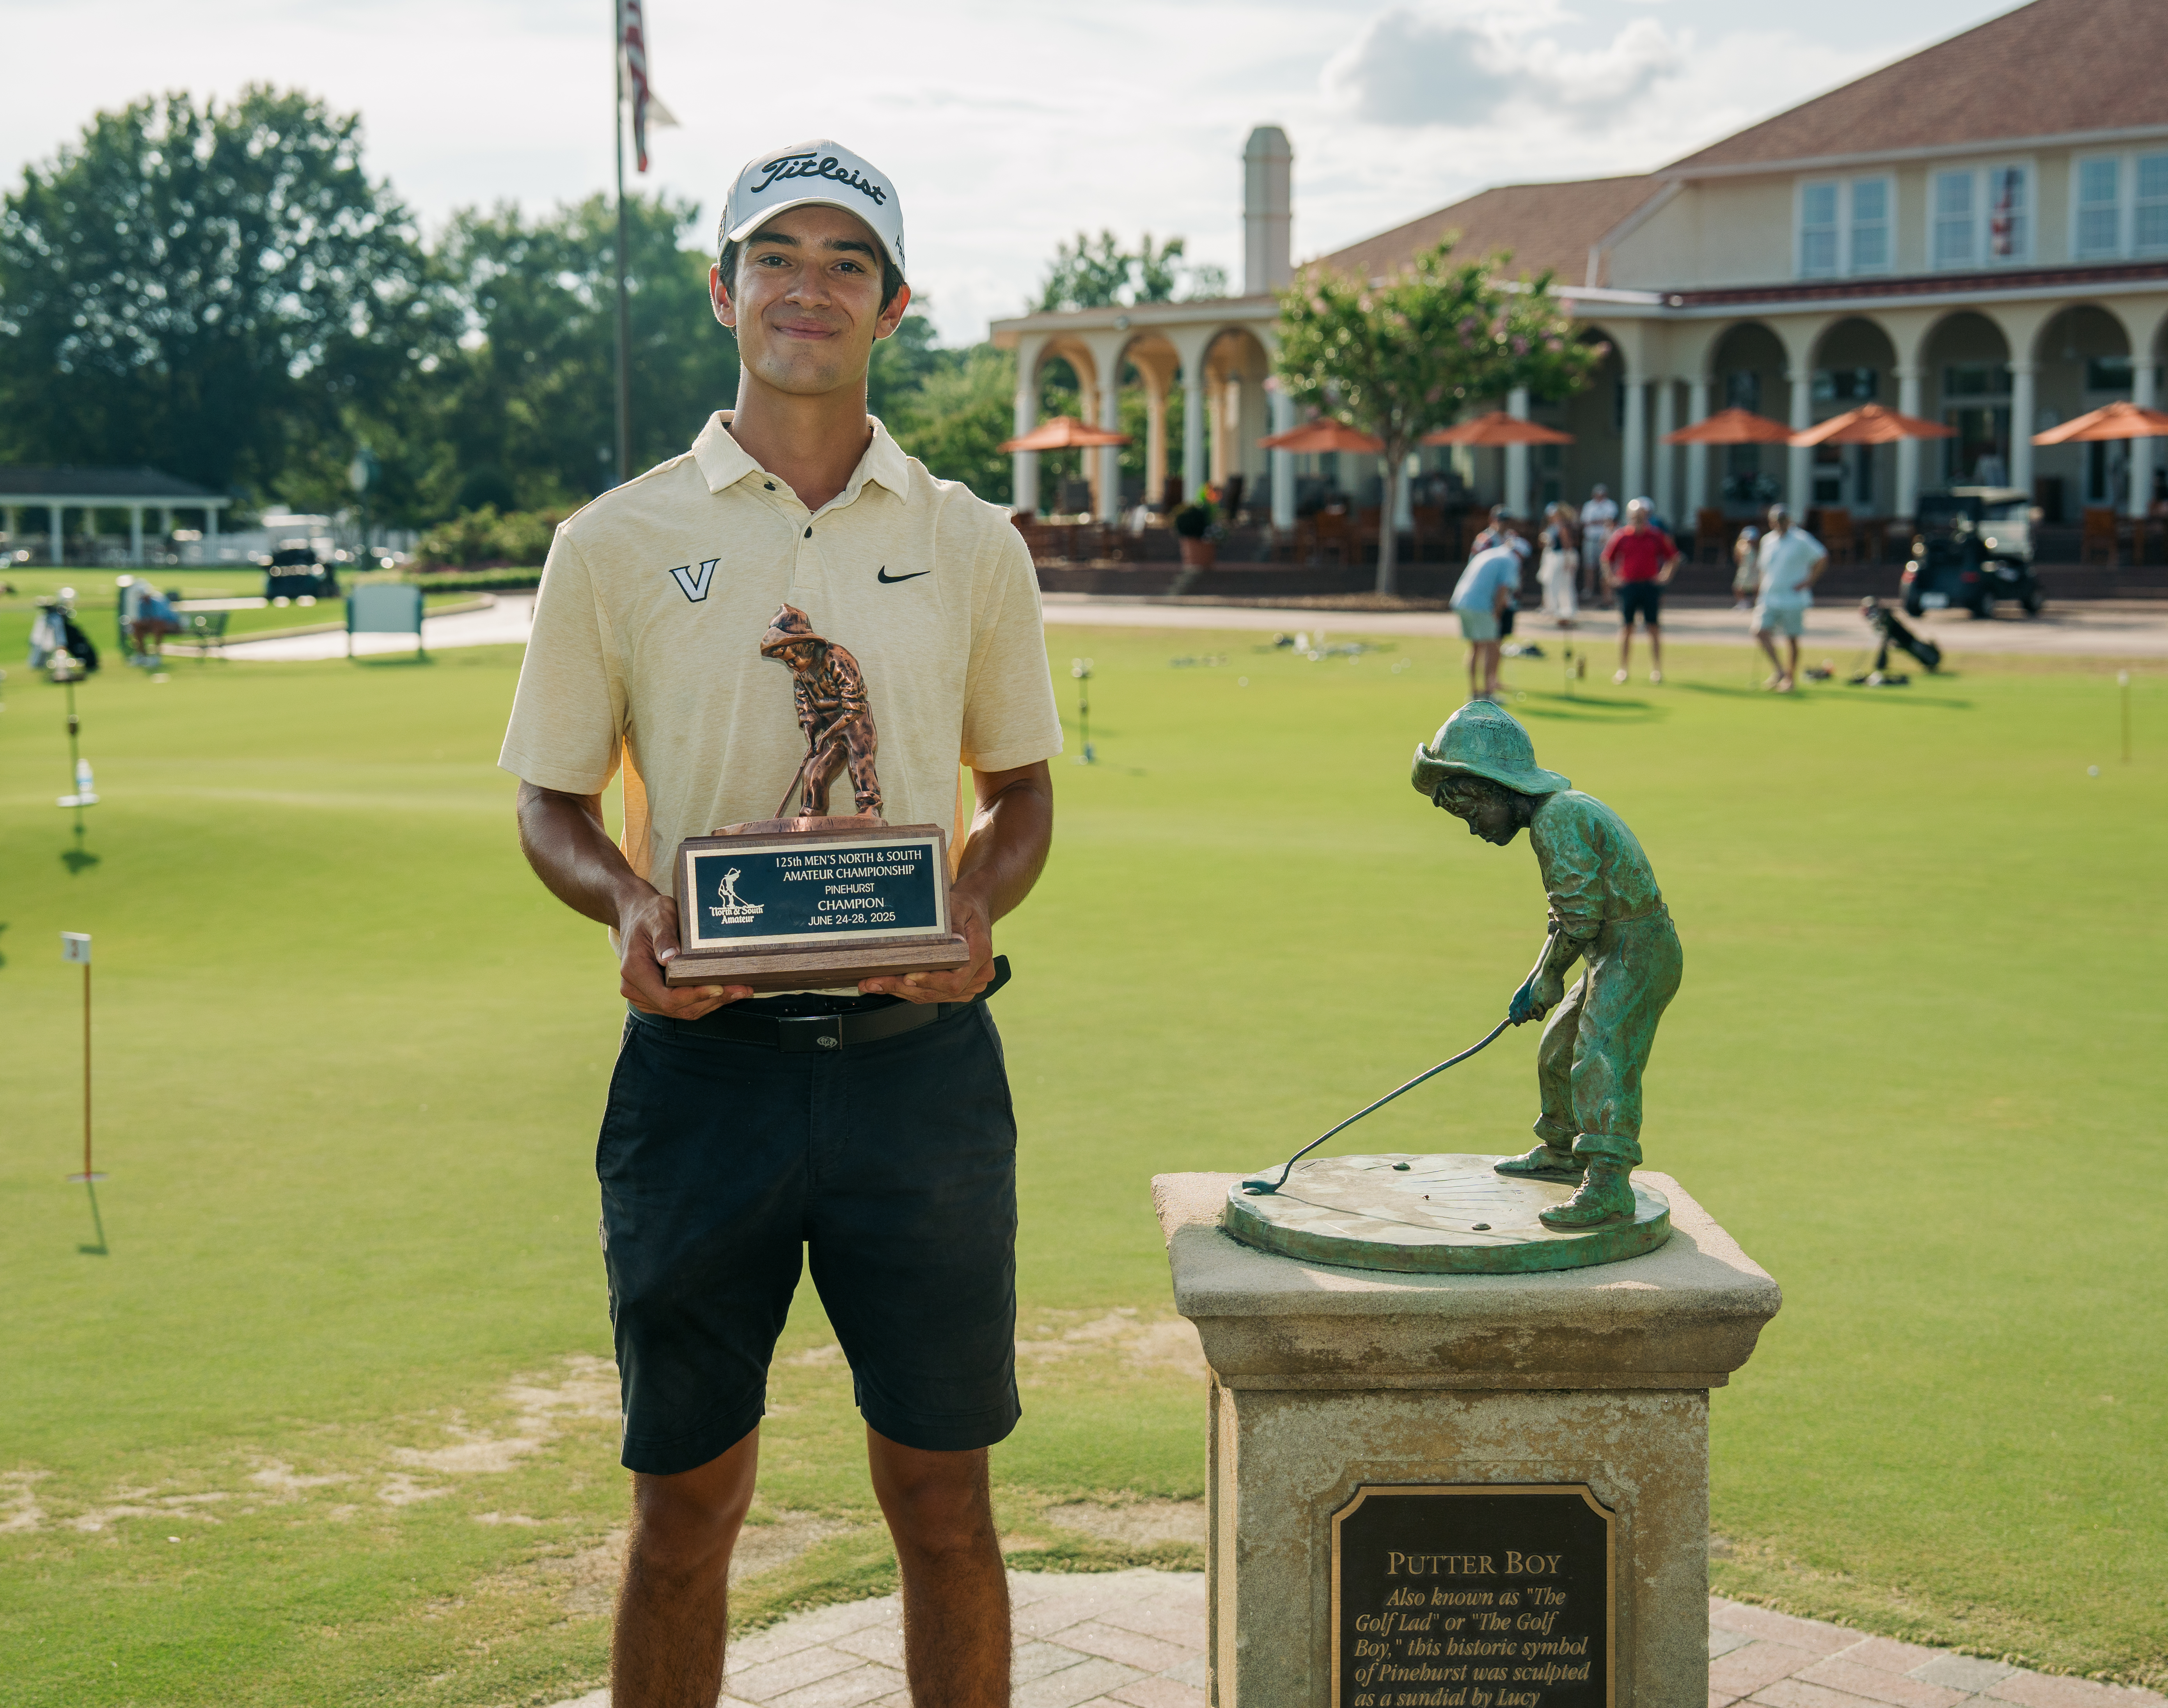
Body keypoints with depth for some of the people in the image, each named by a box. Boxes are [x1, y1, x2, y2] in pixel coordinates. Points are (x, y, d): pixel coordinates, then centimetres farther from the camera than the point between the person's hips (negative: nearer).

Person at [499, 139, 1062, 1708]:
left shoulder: (971, 544, 8)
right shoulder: (618, 544, 3)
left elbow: (1022, 787, 15)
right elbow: (552, 804, 9)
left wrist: (979, 905, -6)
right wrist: (624, 905, -12)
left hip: (919, 1060, 1)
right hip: (704, 1055, -1)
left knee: (943, 1499, 7)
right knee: (685, 1505, 8)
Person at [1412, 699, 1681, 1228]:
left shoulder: (1557, 818, -19)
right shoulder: (1563, 812, 14)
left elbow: (1582, 912, -22)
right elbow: (1571, 912, 19)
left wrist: (1551, 976, -9)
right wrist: (1535, 983, 14)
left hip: (1637, 951, -11)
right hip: (1617, 954, 11)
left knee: (1600, 1057, -22)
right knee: (1560, 1048, 22)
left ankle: (1608, 1184, -29)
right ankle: (1561, 1153, 40)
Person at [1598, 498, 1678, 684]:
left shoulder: (1657, 536, 4)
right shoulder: (1621, 537, 2)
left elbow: (1673, 557, 15)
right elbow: (1606, 559, 12)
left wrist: (1665, 575, 5)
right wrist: (1611, 579, 4)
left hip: (1651, 585, 0)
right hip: (1627, 585, 0)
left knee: (1654, 628, 0)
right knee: (1626, 628, 1)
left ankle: (1656, 669, 5)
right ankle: (1623, 669, 7)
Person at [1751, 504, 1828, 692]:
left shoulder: (1802, 540, -5)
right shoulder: (1767, 540, 10)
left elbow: (1823, 558, -2)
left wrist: (1809, 581, -9)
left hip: (1793, 598, -4)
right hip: (1769, 597, 4)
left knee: (1792, 640, 1)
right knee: (1760, 631, -14)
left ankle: (1791, 678, 16)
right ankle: (1779, 670, 0)